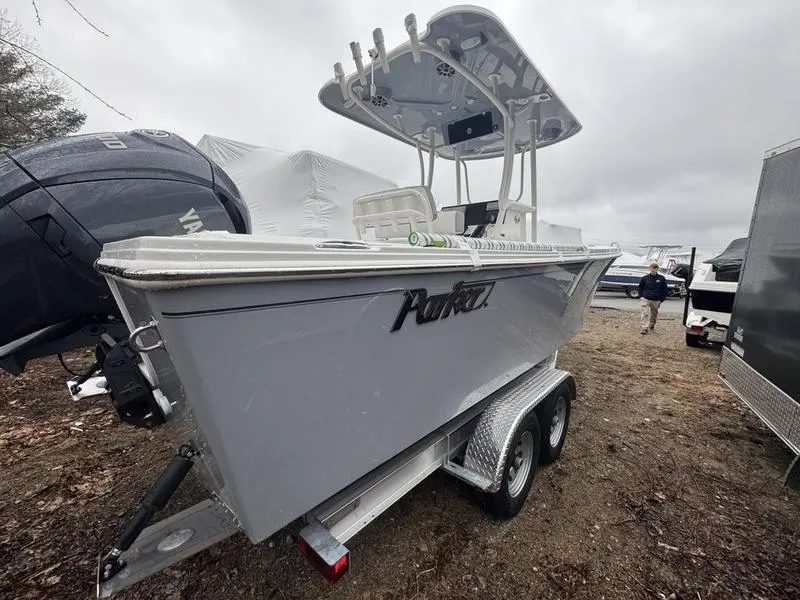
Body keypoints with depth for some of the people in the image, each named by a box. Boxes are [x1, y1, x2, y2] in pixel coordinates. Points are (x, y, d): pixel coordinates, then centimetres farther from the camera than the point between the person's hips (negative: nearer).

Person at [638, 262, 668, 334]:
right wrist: (641, 296, 3)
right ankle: (644, 328, -9)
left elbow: (665, 290, 7)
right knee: (645, 314, -9)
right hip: (645, 299, -1)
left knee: (654, 315, 14)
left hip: (656, 301, 1)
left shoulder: (662, 278, 1)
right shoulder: (645, 278, 0)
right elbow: (640, 287, 13)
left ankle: (651, 327, 33)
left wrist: (661, 299, 1)